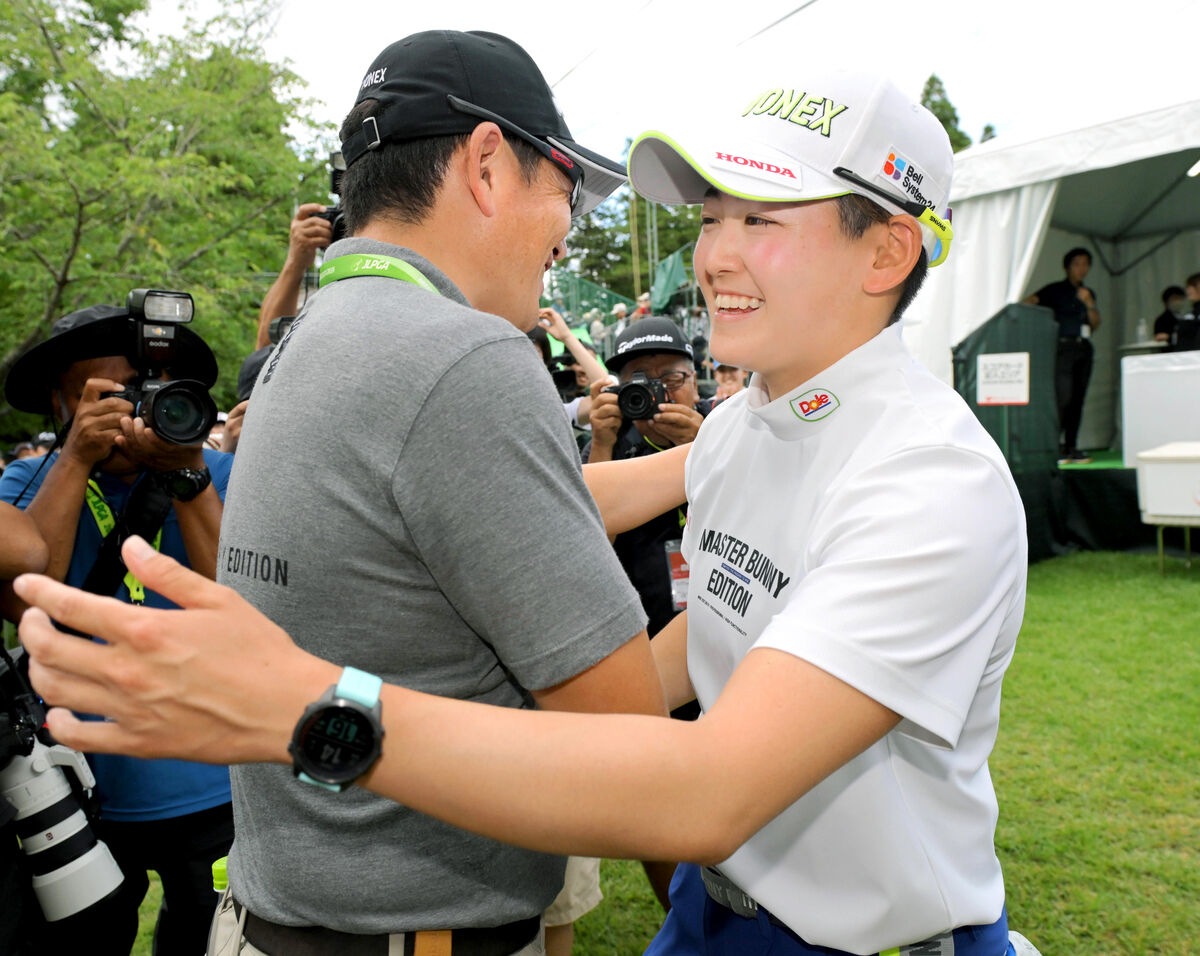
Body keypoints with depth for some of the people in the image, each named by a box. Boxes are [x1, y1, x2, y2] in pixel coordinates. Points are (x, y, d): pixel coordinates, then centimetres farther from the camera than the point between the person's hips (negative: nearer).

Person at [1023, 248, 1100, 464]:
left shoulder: (1088, 293, 20)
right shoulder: (1055, 290, 4)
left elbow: (1096, 324, 12)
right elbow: (1028, 302, -7)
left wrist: (1089, 304, -2)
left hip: (1083, 348, 6)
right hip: (1063, 347, -6)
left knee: (1078, 399, 3)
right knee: (1063, 396, -15)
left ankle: (1071, 448, 6)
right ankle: (1054, 448, -12)